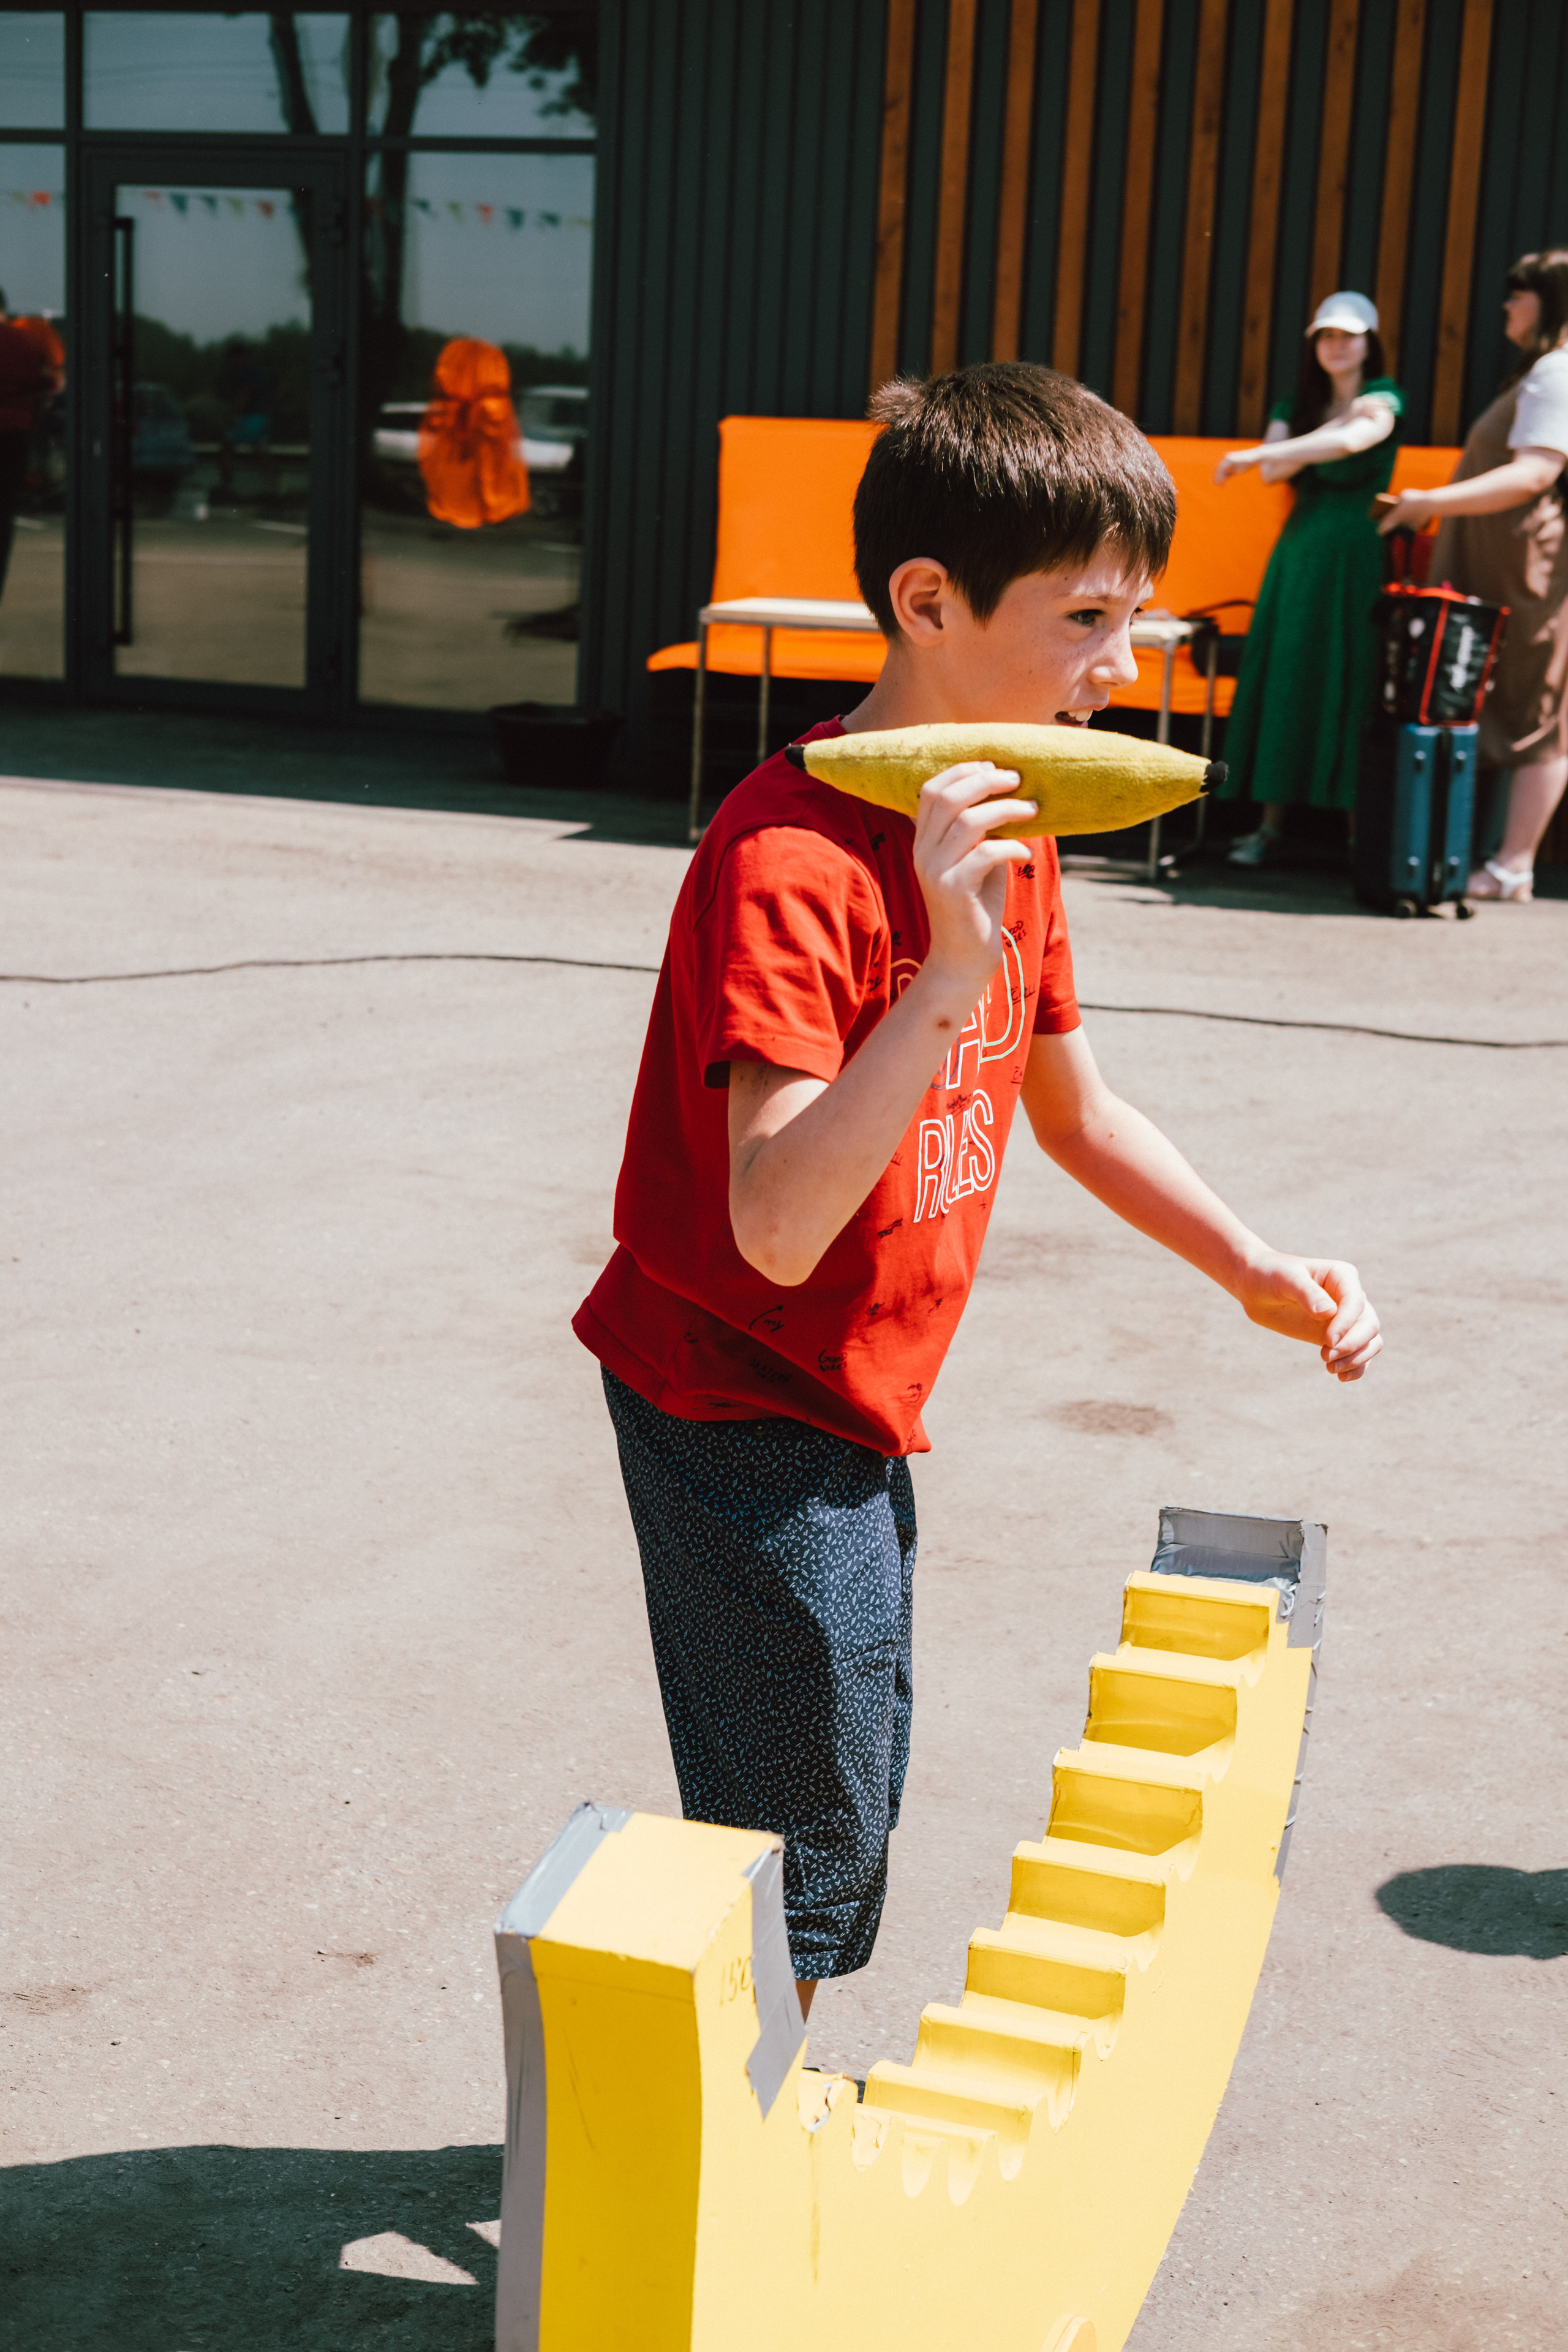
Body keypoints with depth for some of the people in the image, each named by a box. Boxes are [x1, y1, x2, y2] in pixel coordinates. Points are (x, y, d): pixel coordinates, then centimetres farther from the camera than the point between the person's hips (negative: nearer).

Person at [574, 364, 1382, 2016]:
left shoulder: (1004, 828, 2)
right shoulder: (792, 859, -27)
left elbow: (1067, 1104, 16)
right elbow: (777, 1228, -37)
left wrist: (1254, 1272, 7)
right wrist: (950, 969, -45)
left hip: (852, 1411, 9)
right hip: (740, 1410, -9)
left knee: (843, 1818, 21)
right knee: (803, 1853, 3)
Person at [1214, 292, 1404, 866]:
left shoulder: (1381, 399, 0)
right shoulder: (1297, 406, 17)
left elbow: (1350, 441, -22)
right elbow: (1275, 471, 0)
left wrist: (1255, 454, -21)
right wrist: (1341, 423, -10)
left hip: (1356, 557, -5)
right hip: (1299, 550, 5)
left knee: (1349, 685, -9)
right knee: (1284, 683, -1)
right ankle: (1271, 824, 0)